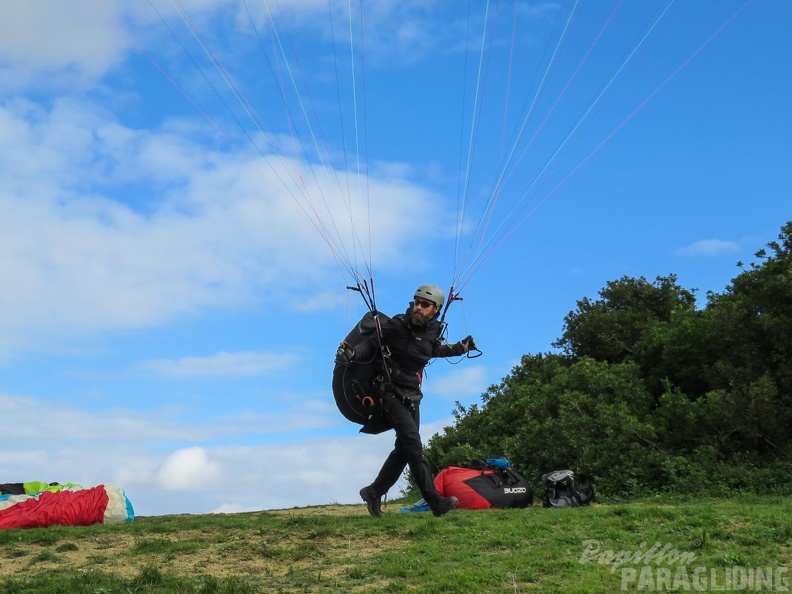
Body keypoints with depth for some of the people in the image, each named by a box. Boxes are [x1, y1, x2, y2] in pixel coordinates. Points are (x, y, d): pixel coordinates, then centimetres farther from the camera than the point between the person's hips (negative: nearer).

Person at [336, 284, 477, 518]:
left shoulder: (433, 332, 4)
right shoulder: (396, 325, -14)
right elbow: (371, 346, -11)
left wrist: (461, 347, 23)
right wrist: (352, 353, -30)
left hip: (412, 396, 7)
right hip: (391, 393, -7)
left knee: (404, 449, 8)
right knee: (413, 444, -16)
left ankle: (374, 492, 20)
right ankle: (434, 501, -18)